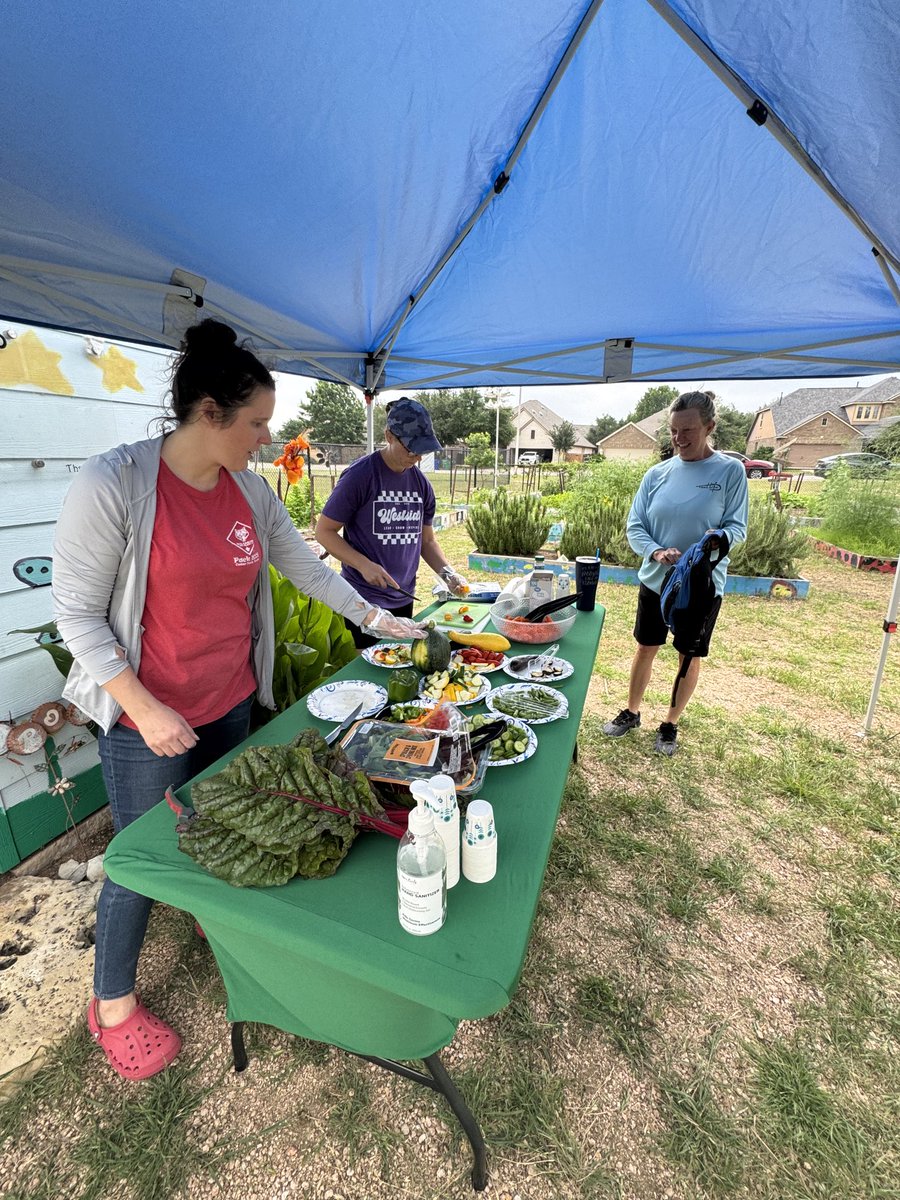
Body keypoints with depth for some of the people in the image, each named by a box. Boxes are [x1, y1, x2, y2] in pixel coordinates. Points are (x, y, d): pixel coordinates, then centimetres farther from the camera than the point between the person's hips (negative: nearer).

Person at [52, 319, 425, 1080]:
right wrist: (146, 709, -20)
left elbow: (306, 567, 7)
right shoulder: (113, 484, -20)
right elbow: (77, 613, -15)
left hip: (231, 702, 6)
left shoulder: (251, 491, -2)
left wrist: (376, 618, 7)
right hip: (149, 718, -5)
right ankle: (113, 1005, 41)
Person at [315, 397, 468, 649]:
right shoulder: (360, 475, -12)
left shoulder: (421, 483, 6)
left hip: (403, 599, 6)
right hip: (365, 598, -6)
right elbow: (324, 531, -9)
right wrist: (364, 564, -21)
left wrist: (447, 573, -2)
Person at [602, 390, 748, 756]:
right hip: (655, 580, 2)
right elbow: (634, 526, -2)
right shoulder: (657, 473, -2)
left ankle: (670, 724, 32)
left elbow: (737, 527, -7)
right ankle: (631, 713, 34)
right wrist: (656, 552, -21)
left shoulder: (730, 471, -8)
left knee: (689, 657, 11)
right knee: (645, 648, 13)